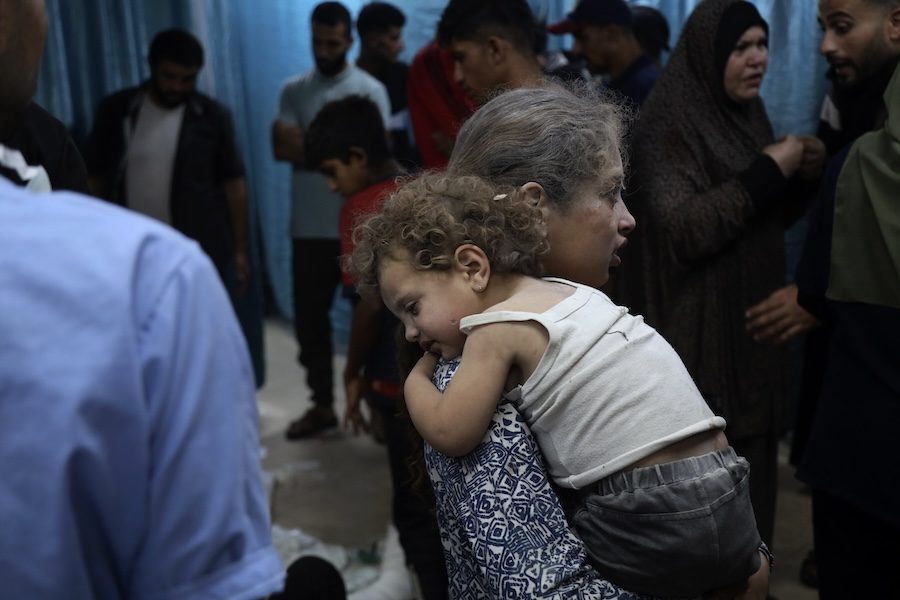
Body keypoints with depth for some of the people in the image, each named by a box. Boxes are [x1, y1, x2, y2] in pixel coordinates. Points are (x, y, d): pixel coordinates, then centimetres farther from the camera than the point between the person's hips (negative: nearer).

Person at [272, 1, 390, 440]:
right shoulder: (294, 90, 8)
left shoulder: (369, 90, -2)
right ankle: (322, 405, 25)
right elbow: (281, 148, -6)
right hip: (309, 229, 4)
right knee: (309, 319, 10)